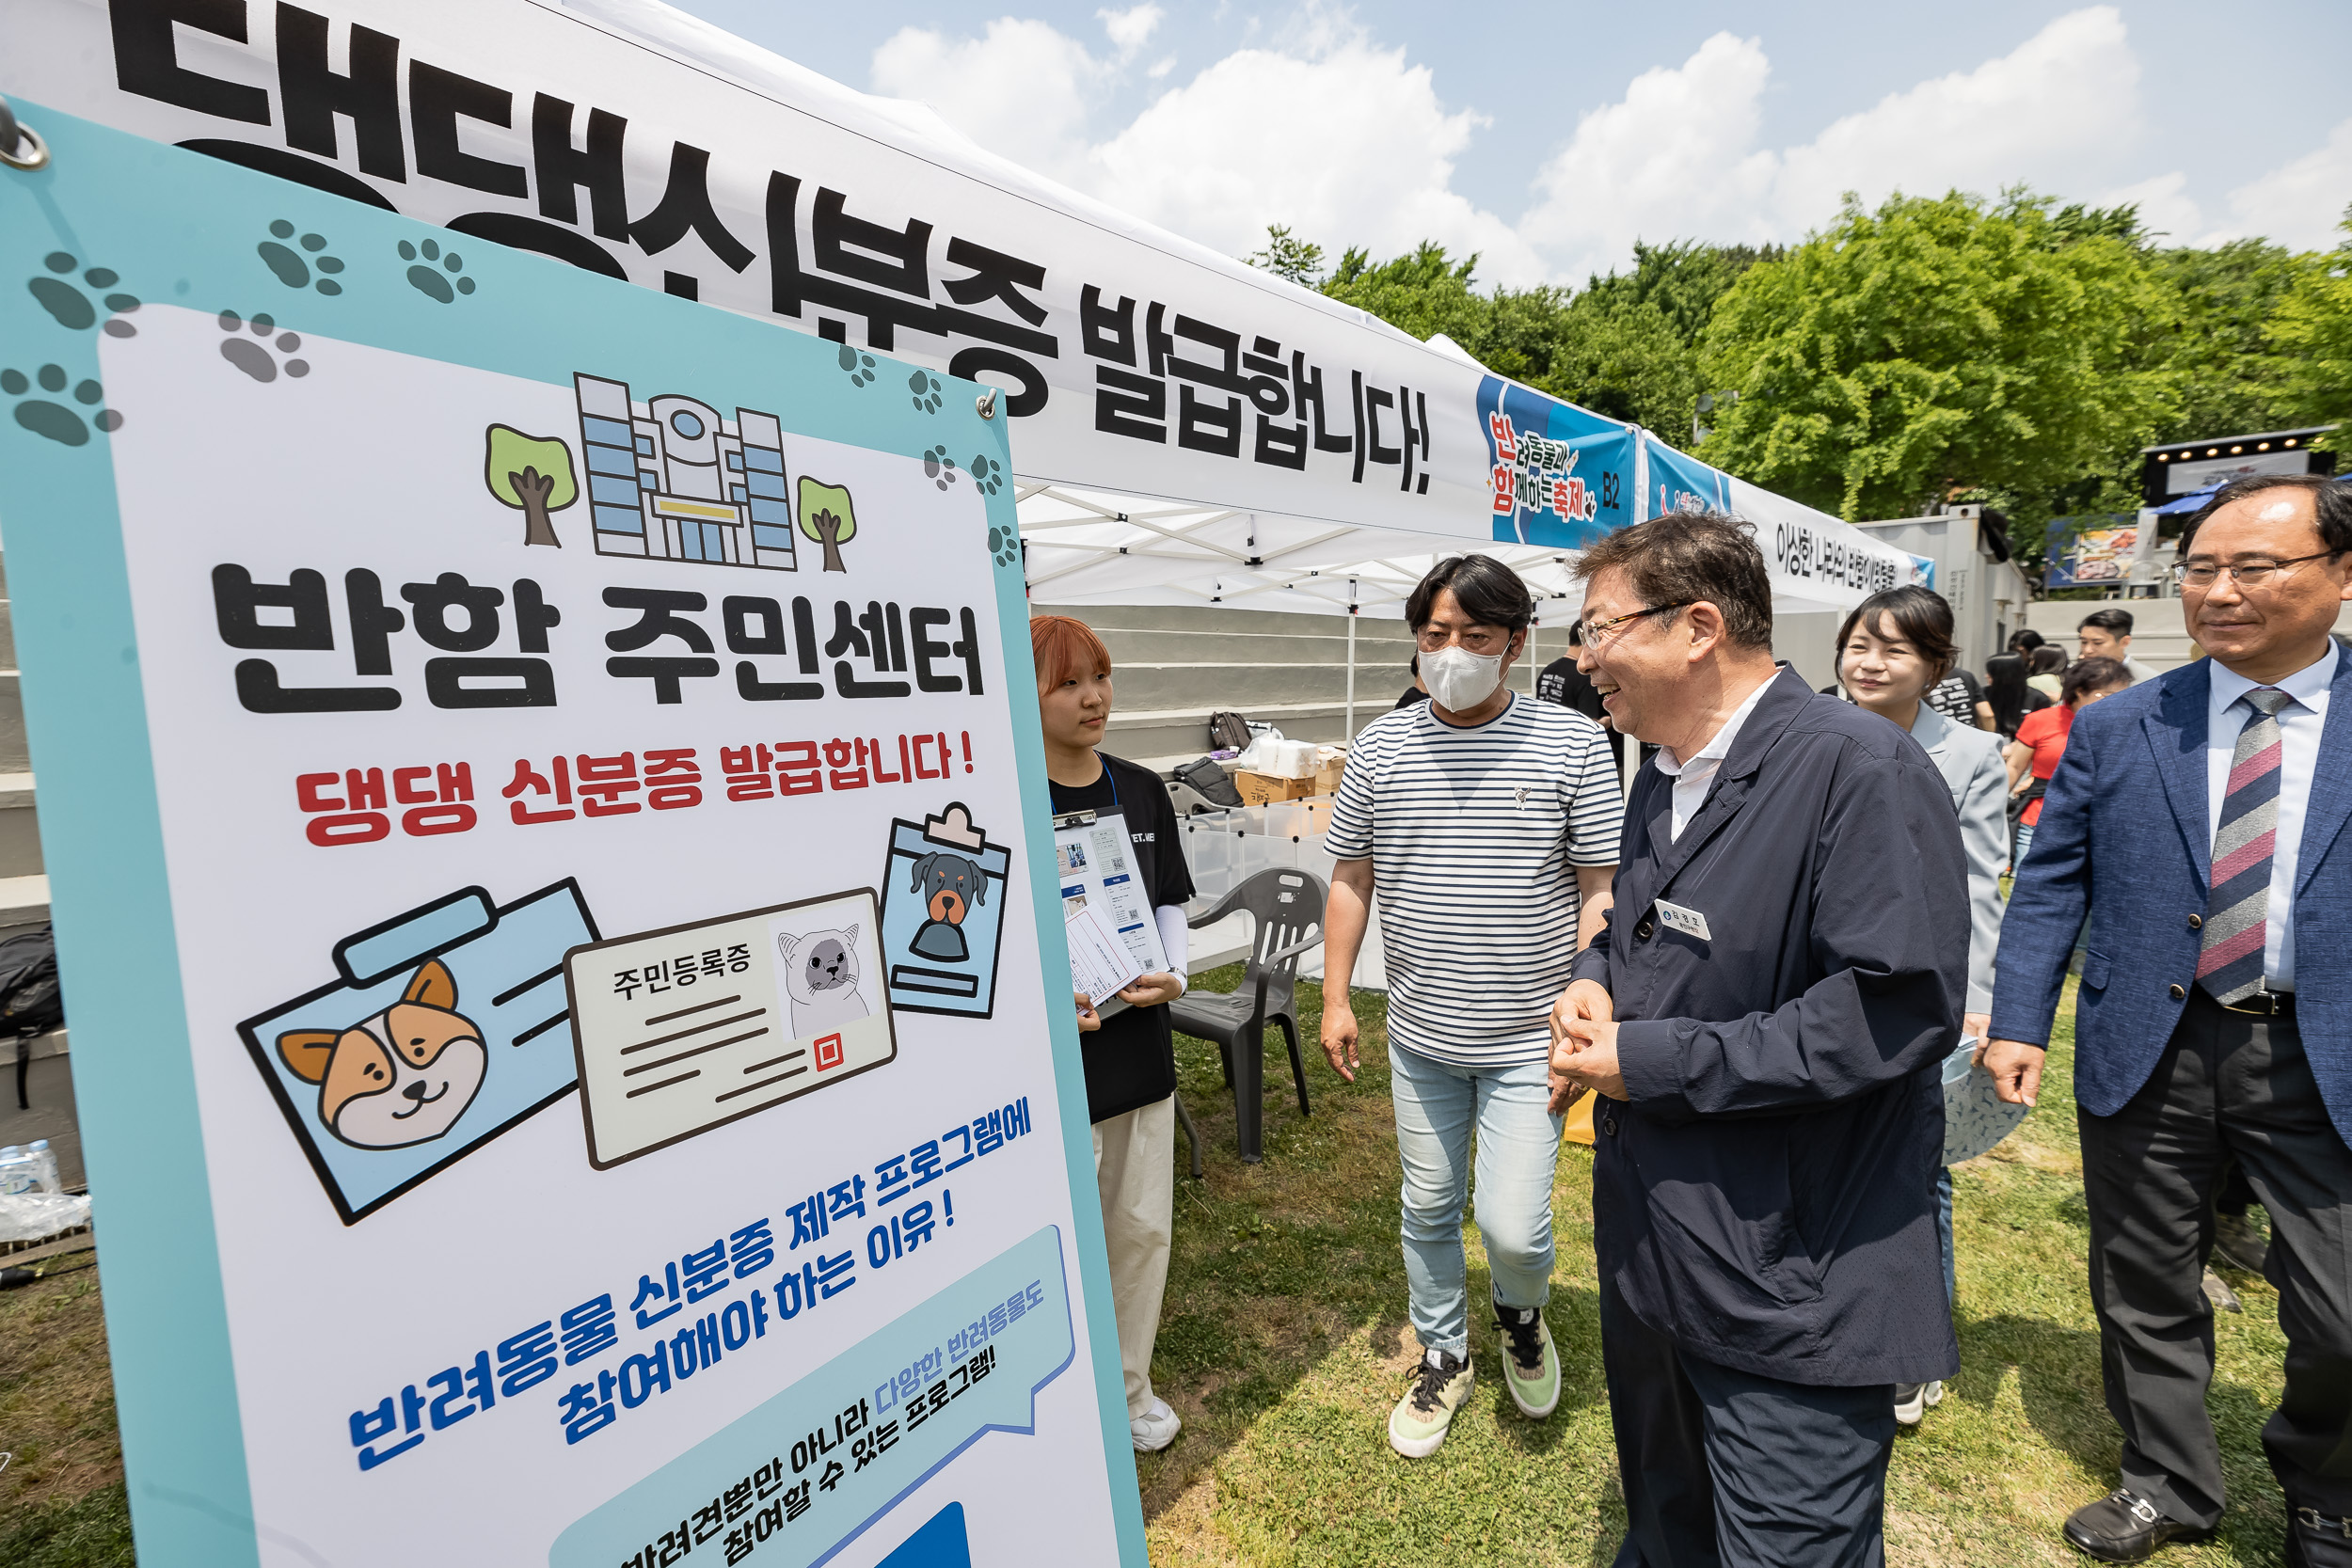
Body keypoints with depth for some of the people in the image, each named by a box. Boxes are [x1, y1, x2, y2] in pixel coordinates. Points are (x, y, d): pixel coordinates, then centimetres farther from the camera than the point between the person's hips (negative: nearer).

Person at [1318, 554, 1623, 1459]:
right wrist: (1336, 998, 5)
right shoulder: (1381, 747, -1)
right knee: (1427, 1210, 17)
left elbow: (1599, 889, -5)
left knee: (1512, 1228, -4)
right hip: (1421, 1035, 3)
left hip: (1529, 1041, -3)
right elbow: (1351, 880, 6)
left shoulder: (1573, 744, -8)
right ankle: (1443, 1358, 42)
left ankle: (1522, 1315, 34)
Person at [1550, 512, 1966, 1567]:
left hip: (1787, 1299, -8)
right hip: (1647, 1250, 8)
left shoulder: (1860, 769, -20)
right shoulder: (1662, 777, 9)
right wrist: (1593, 980, -3)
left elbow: (1899, 1007, -27)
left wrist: (1649, 1062, -23)